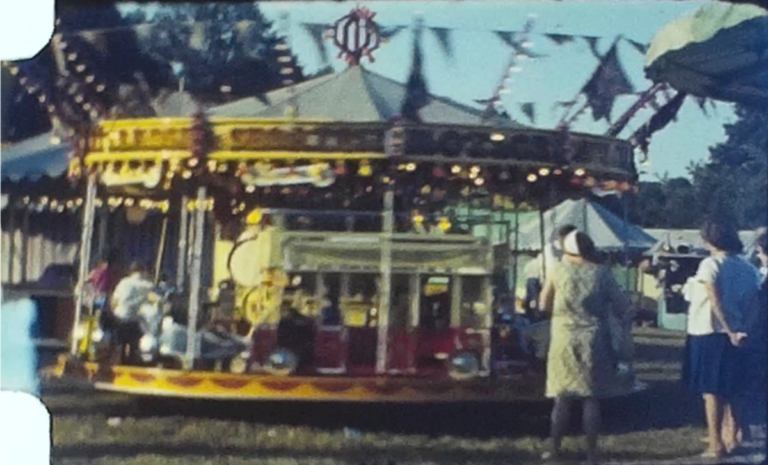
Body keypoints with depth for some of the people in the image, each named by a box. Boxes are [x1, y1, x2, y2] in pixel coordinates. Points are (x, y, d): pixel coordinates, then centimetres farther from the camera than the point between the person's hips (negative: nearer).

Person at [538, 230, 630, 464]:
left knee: (562, 398, 9)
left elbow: (544, 305, 7)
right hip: (595, 343, 0)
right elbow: (623, 308, 1)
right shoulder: (602, 273, -4)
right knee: (591, 398, 5)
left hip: (565, 342, 1)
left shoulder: (559, 270, -2)